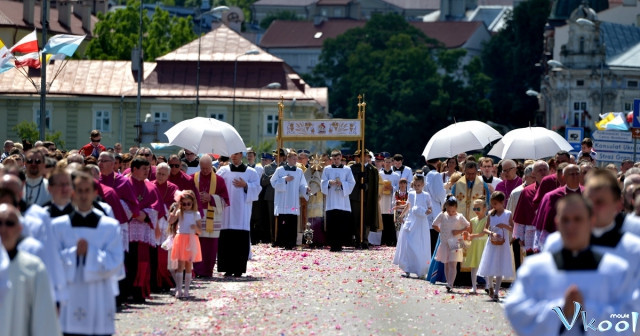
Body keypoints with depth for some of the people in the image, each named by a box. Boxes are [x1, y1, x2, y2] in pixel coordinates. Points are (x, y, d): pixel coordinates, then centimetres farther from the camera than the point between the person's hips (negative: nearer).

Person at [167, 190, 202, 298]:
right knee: (180, 266, -5)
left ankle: (186, 290, 10)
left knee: (188, 266, 5)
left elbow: (199, 231, 5)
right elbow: (171, 221, -16)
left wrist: (196, 227, -18)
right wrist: (177, 207, -14)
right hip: (181, 239, -1)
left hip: (191, 241, 1)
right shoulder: (179, 212, 2)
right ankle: (178, 290, -6)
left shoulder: (196, 214, 5)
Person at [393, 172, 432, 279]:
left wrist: (428, 211, -17)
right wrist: (401, 215, 24)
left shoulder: (426, 196, -2)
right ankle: (407, 270, 4)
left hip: (421, 224, -3)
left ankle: (421, 272, 5)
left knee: (421, 248, -2)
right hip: (411, 222, 3)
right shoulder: (411, 194, 8)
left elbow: (430, 208, 4)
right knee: (407, 246, -2)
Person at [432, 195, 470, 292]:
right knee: (446, 264, 9)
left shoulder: (459, 217, -3)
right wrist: (441, 231, 2)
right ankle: (449, 284, 18)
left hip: (455, 243, -3)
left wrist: (459, 231, -11)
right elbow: (435, 225, 12)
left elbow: (468, 227, 1)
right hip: (444, 243, 3)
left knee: (452, 264, -12)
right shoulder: (442, 215, 2)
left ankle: (450, 285, -20)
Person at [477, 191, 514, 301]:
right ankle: (491, 287, 26)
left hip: (503, 245, -2)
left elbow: (513, 229, -2)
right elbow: (485, 228, 4)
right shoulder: (491, 214, 4)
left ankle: (496, 292, 7)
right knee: (489, 268, 1)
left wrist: (505, 226, -19)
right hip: (492, 244, 2)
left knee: (500, 269, 1)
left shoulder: (508, 214, -1)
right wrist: (492, 233, -15)